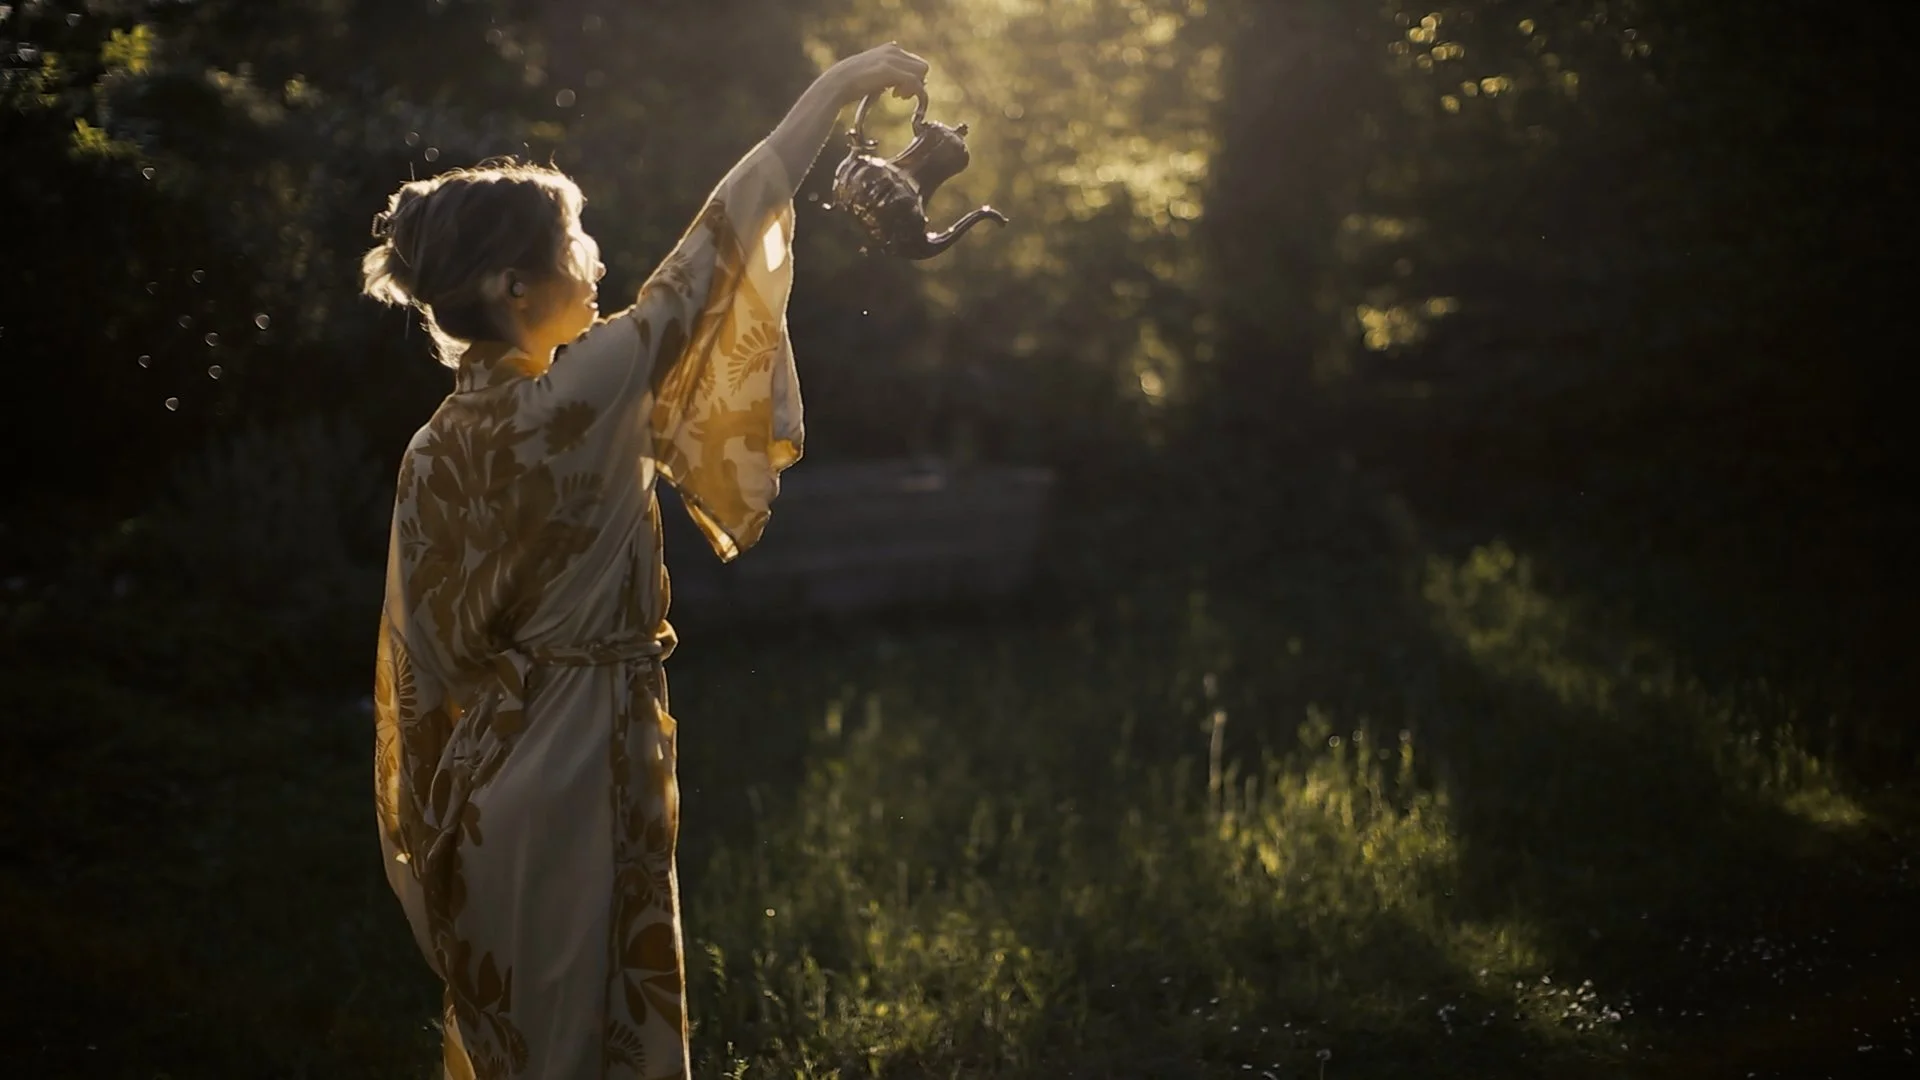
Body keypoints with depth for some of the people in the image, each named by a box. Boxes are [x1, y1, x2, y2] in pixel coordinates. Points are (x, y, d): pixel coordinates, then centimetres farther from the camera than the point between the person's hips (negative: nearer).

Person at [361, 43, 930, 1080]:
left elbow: (425, 656, 7)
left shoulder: (435, 446, 2)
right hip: (585, 770, -7)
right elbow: (710, 252, -13)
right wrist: (829, 92, -6)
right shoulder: (577, 397, -18)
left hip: (484, 779, 7)